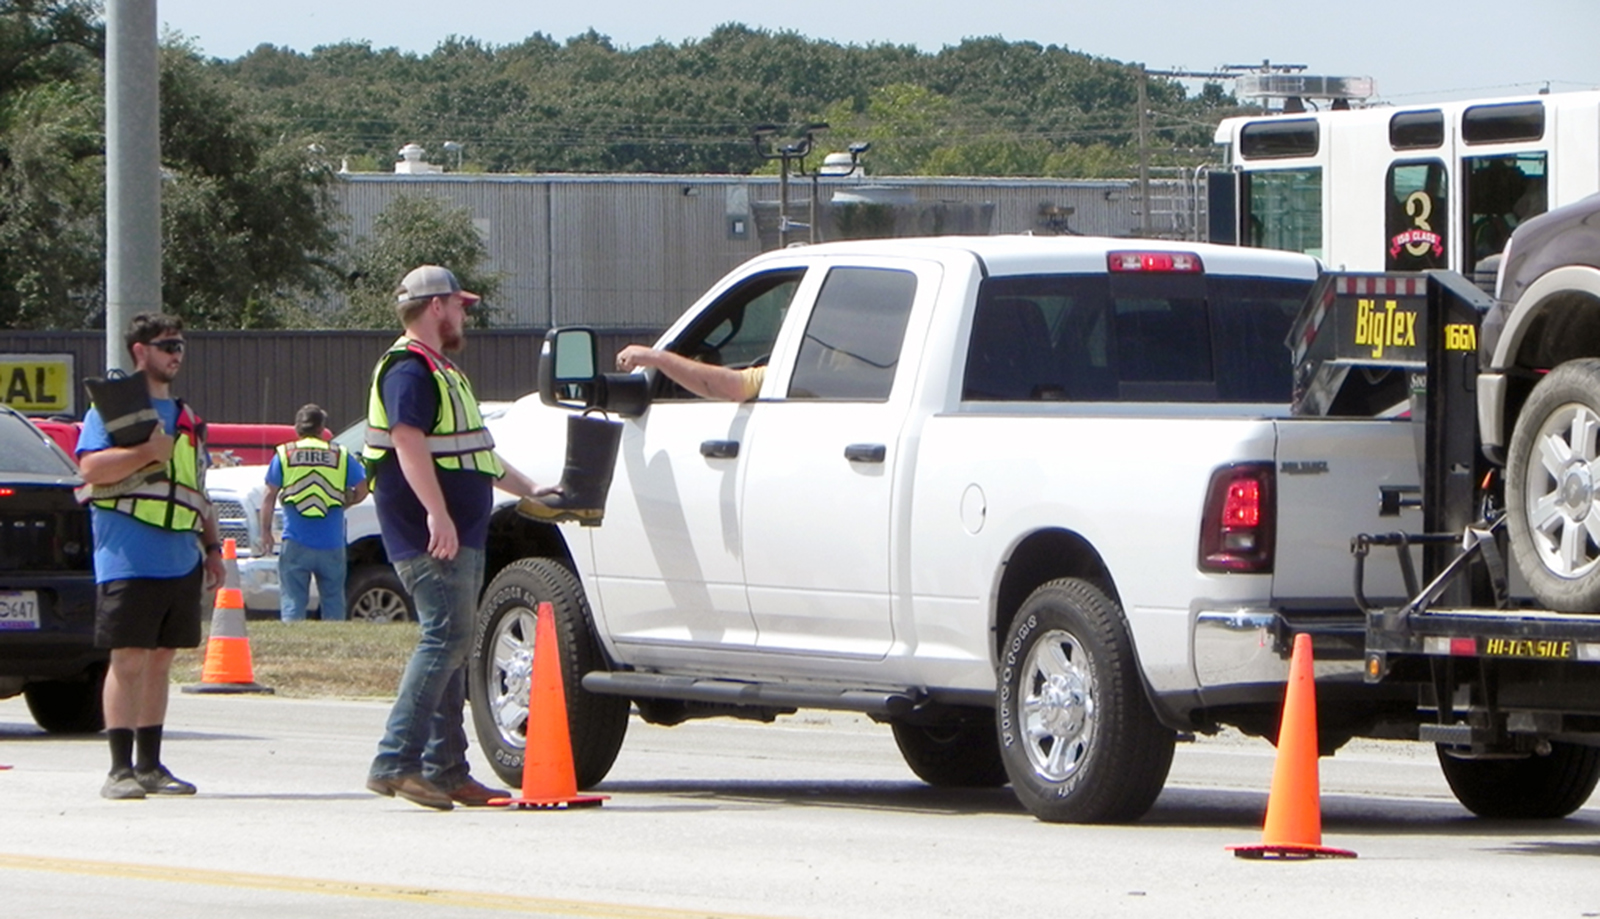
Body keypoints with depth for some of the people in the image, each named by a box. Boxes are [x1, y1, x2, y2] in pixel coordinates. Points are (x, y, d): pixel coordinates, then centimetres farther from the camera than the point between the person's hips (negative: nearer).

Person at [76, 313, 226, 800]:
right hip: (129, 559, -7)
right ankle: (122, 769, -9)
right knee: (129, 659, -9)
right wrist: (148, 451, -21)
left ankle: (150, 765, 14)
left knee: (160, 660, 9)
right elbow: (90, 468, -14)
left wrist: (212, 547, 22)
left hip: (181, 561, 7)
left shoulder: (186, 417, 22)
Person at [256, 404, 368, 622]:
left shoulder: (284, 454, 5)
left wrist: (265, 531, 9)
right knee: (333, 601, 8)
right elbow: (361, 490, 7)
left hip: (296, 542, -1)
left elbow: (270, 497, 4)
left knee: (293, 601, -2)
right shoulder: (340, 455, 6)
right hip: (331, 543, 1)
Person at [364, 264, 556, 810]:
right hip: (433, 537, -11)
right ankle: (396, 761, -20)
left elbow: (473, 451, 36)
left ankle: (446, 770, 12)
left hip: (462, 535, 11)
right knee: (446, 637, -17)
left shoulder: (440, 370, 25)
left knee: (452, 644, 10)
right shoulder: (409, 370, -10)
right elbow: (409, 442, -23)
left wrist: (528, 490, 41)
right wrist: (437, 515, -32)